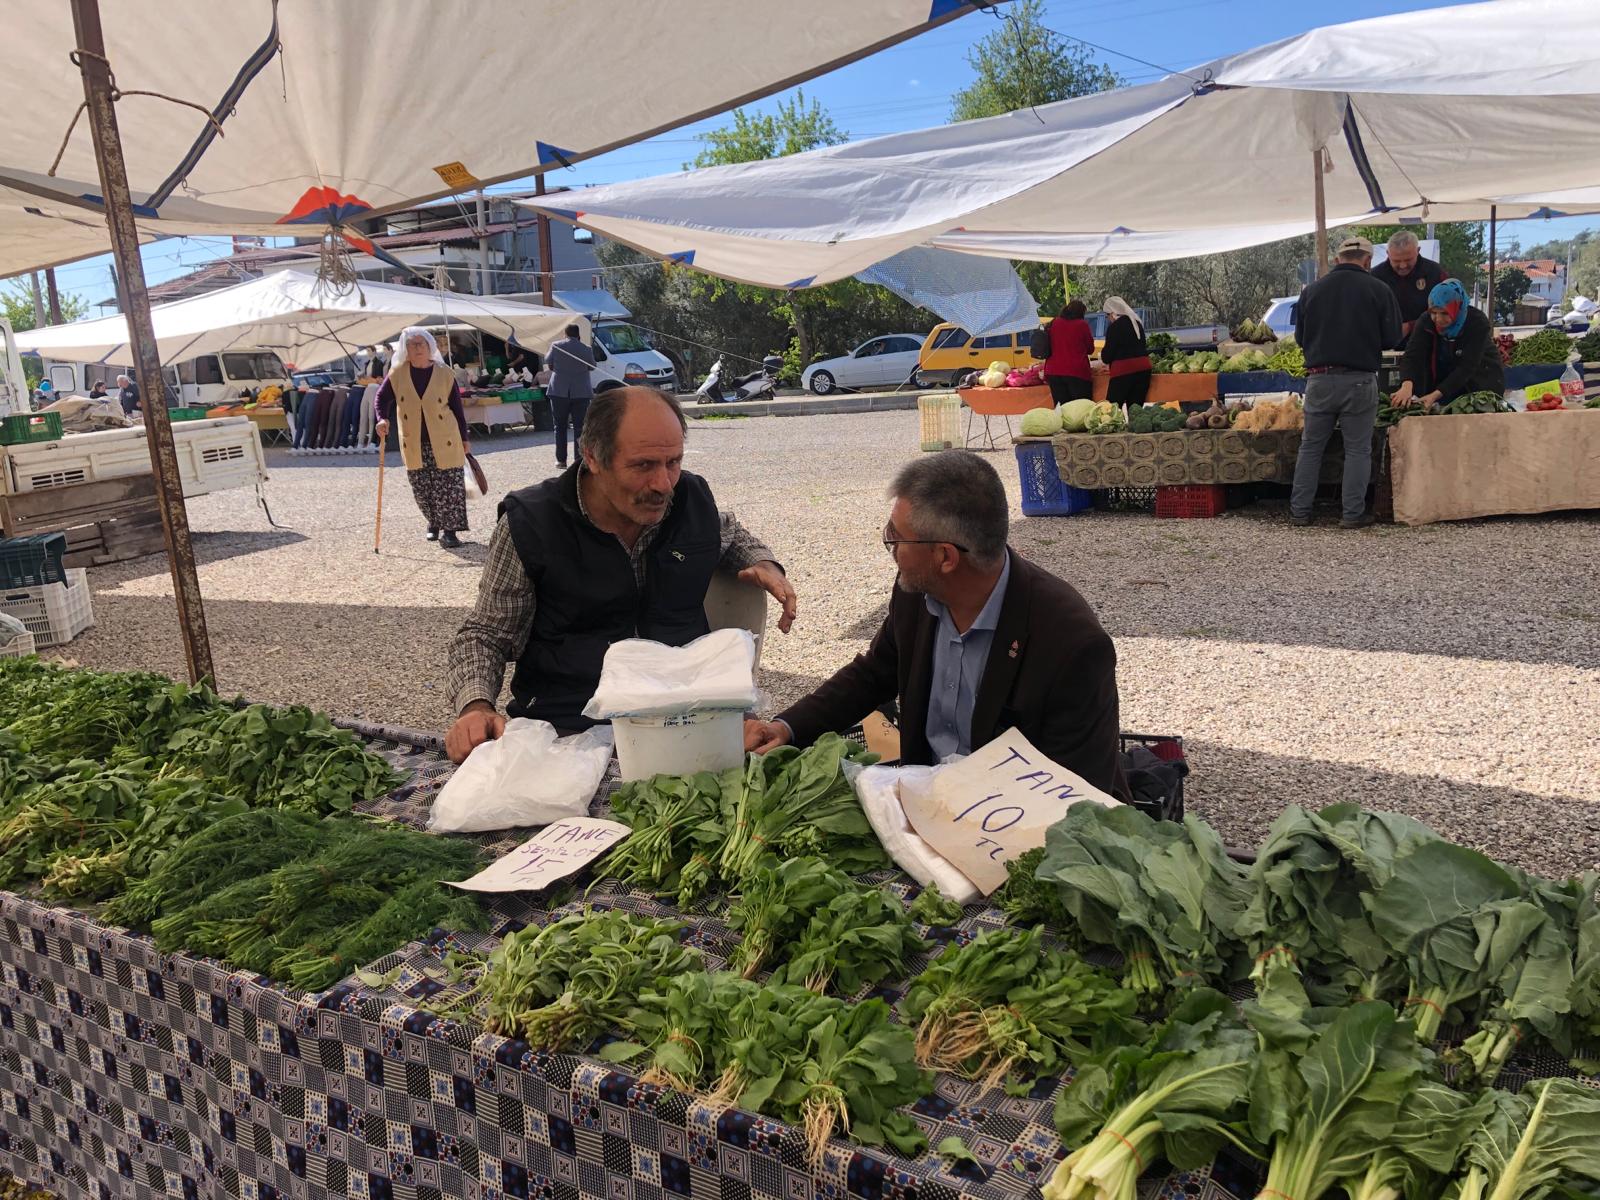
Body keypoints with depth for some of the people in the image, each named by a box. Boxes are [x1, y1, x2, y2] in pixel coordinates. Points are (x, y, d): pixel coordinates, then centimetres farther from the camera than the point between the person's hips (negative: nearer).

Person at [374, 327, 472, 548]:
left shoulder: (444, 373, -3)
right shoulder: (397, 374, 1)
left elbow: (457, 408, 2)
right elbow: (381, 399, 6)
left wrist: (464, 439, 2)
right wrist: (382, 419, -15)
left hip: (444, 443, -2)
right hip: (413, 445, 2)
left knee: (449, 487, -5)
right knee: (422, 490, 9)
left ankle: (449, 530, 2)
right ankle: (434, 523, 29)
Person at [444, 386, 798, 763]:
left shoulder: (694, 497, 5)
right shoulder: (528, 523, -6)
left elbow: (730, 533, 31)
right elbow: (484, 636, 3)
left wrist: (763, 563, 8)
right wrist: (475, 706, -17)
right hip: (568, 728, -3)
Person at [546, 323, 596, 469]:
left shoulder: (555, 346, -2)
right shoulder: (586, 349, -5)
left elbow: (550, 366, 8)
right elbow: (592, 367, 9)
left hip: (559, 391, 0)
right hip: (581, 392, 0)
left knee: (560, 427, 9)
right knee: (579, 426, 3)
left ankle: (561, 460, 8)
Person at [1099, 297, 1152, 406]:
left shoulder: (1115, 327, -8)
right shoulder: (1137, 323, 14)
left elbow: (1106, 357, -6)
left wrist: (1103, 354, 16)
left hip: (1123, 371, -7)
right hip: (1143, 368, 7)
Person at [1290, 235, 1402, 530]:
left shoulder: (1312, 290, 5)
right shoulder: (1378, 290, -2)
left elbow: (1300, 337, 12)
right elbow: (1392, 337, 0)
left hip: (1319, 378, 2)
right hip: (1360, 380, -2)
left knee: (1311, 446, 12)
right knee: (1358, 449, 6)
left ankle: (1300, 510, 13)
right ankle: (1353, 514, 7)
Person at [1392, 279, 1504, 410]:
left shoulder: (1478, 323, -25)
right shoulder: (1426, 322, -17)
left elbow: (1467, 367, -32)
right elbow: (1412, 356, -29)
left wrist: (1435, 395, -44)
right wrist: (1407, 386, -50)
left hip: (1483, 378, -2)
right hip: (1445, 379, 2)